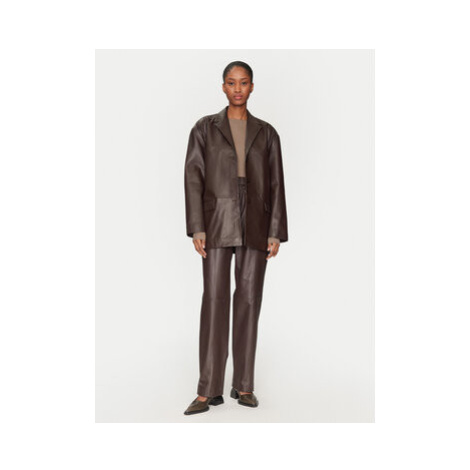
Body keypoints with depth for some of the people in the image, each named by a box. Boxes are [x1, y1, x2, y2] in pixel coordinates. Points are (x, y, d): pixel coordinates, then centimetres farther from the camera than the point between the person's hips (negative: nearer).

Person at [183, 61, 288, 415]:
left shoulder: (266, 133, 11)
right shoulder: (205, 127, 6)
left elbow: (276, 185, 7)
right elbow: (193, 178, -1)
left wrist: (276, 233, -2)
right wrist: (196, 229, -11)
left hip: (255, 225, 2)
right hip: (217, 222, -2)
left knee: (249, 302, 2)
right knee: (215, 302, -7)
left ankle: (244, 385, 13)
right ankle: (209, 390, 0)